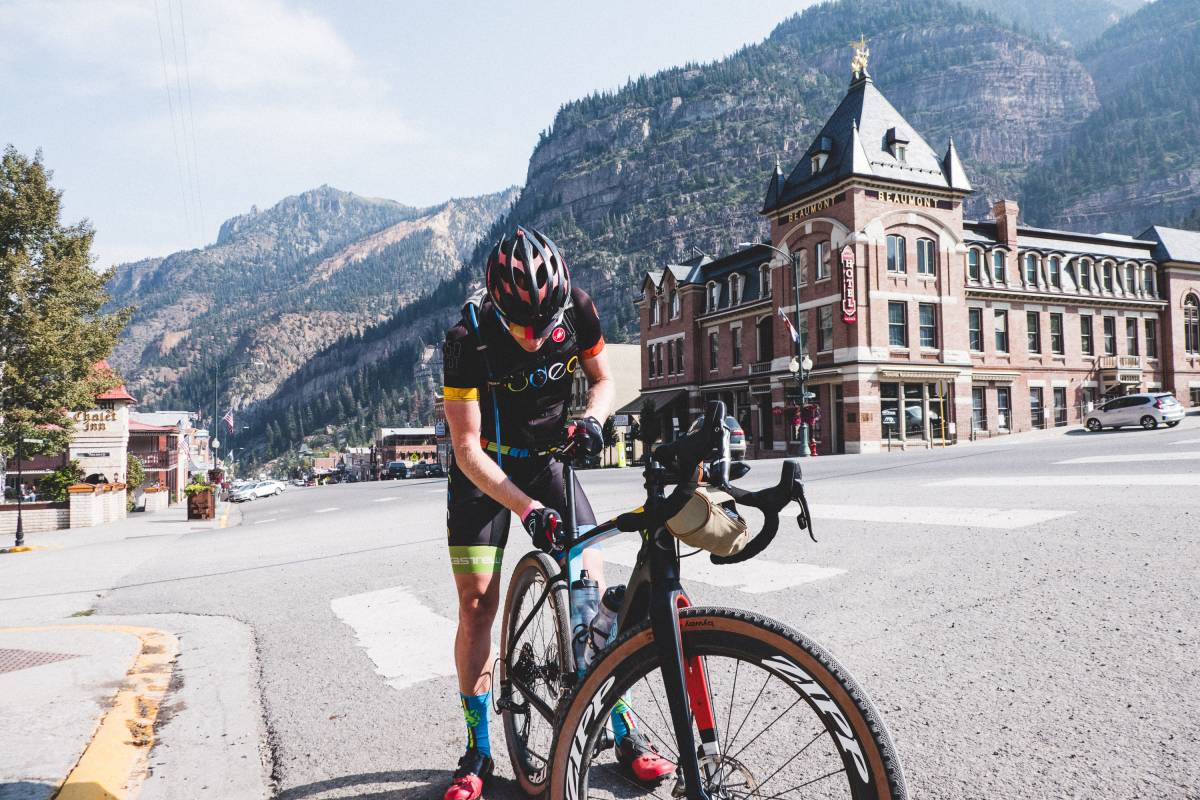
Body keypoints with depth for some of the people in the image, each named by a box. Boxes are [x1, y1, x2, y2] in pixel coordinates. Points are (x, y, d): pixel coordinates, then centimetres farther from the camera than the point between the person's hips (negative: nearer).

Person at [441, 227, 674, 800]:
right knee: (477, 604, -7)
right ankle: (477, 752, 11)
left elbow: (602, 378, -1)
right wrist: (527, 508, -37)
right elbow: (467, 447, -26)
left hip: (548, 461, 2)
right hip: (483, 471, -2)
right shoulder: (468, 339, -27)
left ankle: (626, 735, 8)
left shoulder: (577, 309, -18)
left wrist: (592, 419, -23)